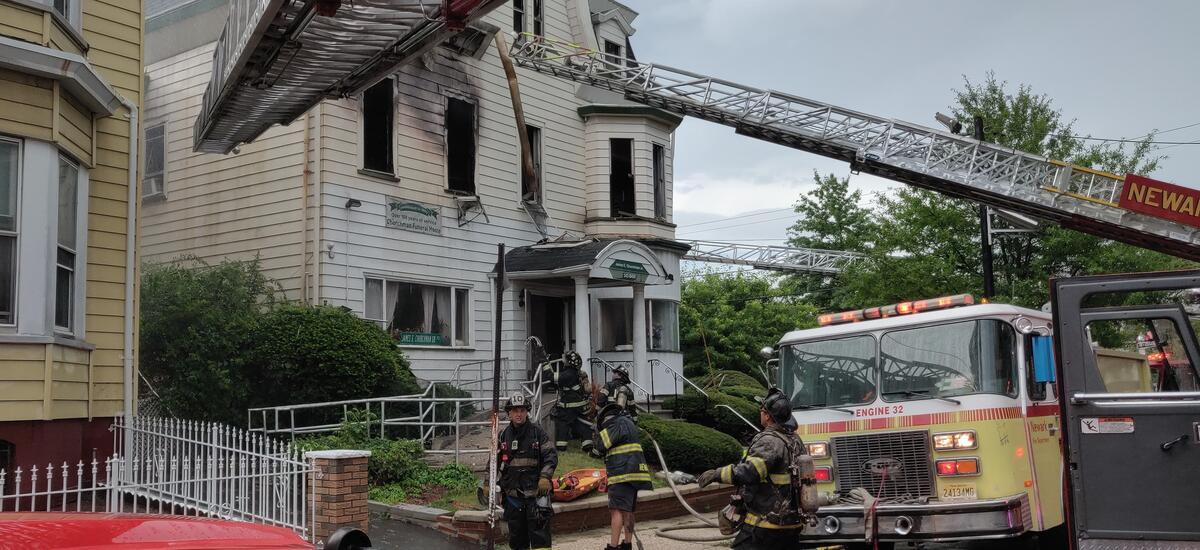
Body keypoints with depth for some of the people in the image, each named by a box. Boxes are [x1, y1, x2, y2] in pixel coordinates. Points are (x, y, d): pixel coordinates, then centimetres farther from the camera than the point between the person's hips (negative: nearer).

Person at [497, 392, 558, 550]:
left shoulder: (537, 432, 1)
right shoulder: (503, 436, 10)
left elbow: (551, 455, -2)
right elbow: (494, 461, 16)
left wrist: (545, 477, -14)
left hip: (536, 491, -3)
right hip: (512, 492, 4)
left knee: (539, 531, -8)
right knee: (516, 531, 10)